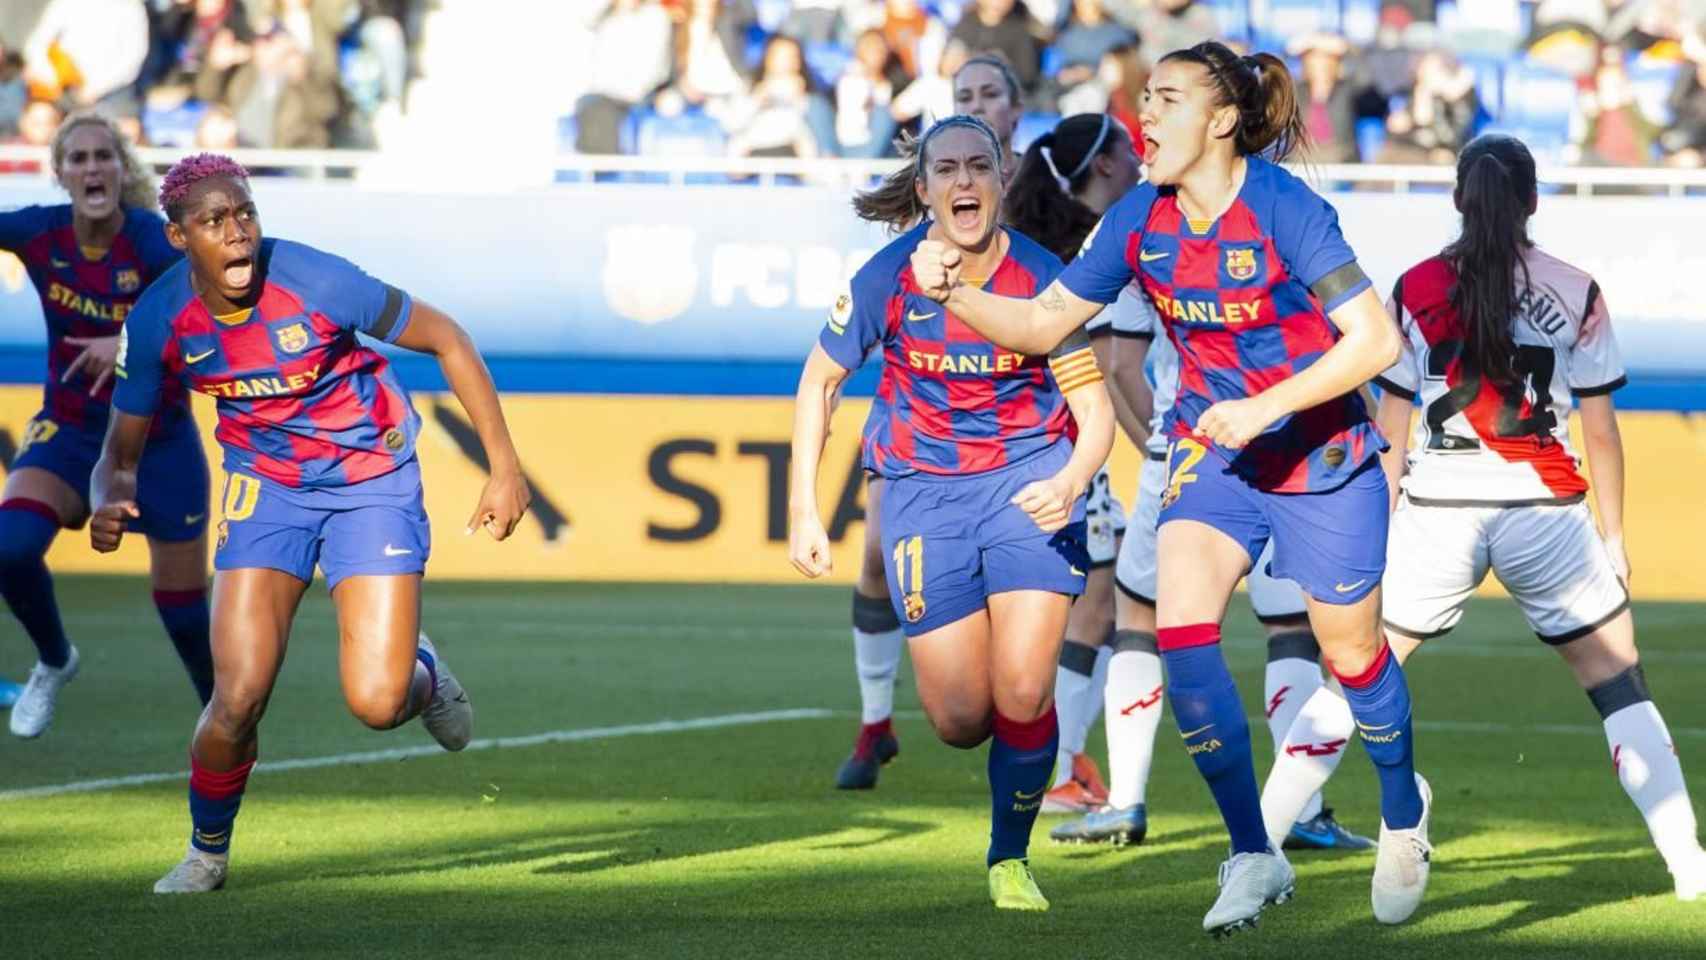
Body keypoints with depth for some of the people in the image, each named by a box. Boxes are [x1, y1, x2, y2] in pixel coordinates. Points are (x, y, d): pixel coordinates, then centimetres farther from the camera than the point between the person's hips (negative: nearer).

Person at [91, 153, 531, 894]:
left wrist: (504, 467, -13)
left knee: (376, 703, -15)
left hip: (372, 479, -2)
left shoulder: (317, 283, -25)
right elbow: (122, 450, -3)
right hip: (266, 484, 2)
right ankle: (206, 853, 16)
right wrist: (111, 502, -28)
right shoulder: (157, 321, -15)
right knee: (238, 700, -12)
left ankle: (423, 674, 23)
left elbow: (444, 339, -12)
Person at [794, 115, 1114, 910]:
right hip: (925, 489, 1)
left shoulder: (1041, 279, -13)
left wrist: (1071, 482, -30)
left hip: (1029, 479, -1)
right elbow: (819, 381, 4)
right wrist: (803, 511, -1)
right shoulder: (888, 279, -11)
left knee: (1022, 694, -16)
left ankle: (1010, 857, 9)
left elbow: (1095, 411, -8)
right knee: (961, 720, -3)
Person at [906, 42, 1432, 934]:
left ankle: (1403, 811, 40)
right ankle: (1253, 856, -5)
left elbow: (1375, 339, -23)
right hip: (1213, 454, 4)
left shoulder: (1283, 209, -21)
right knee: (1180, 629, -17)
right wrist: (955, 294, -16)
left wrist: (1263, 409, -29)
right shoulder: (1141, 220, -5)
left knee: (1350, 654, 9)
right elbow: (1042, 323, 2)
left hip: (1321, 457, -4)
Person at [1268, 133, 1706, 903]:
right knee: (1620, 687, 11)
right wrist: (1614, 535, 13)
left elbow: (1390, 431, 4)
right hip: (1544, 508, -1)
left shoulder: (1417, 289, 2)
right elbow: (1602, 432, 3)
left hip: (1438, 505, 1)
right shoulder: (1575, 294, 0)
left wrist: (1379, 528, 16)